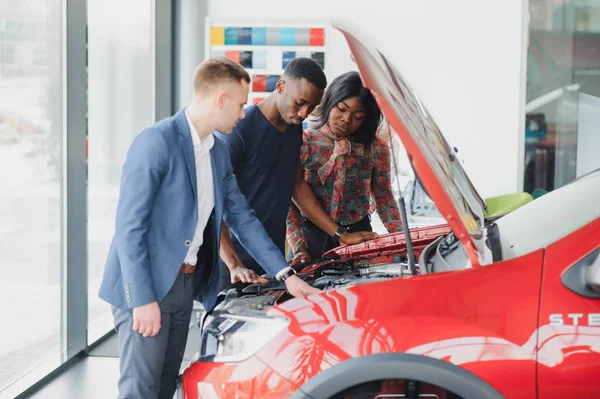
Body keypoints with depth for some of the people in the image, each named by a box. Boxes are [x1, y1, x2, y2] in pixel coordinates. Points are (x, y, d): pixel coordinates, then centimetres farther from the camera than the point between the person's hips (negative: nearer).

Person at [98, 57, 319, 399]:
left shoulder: (219, 153, 10)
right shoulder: (156, 142, -16)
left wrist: (284, 274, 10)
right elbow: (129, 226, -19)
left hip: (185, 285, 8)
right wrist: (143, 298, -21)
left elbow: (242, 217, 15)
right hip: (145, 286, -8)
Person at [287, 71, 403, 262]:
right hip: (312, 238, -1)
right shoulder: (304, 143, -9)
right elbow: (290, 202, -10)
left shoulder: (376, 148, -2)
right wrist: (299, 249, -20)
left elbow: (384, 198, 6)